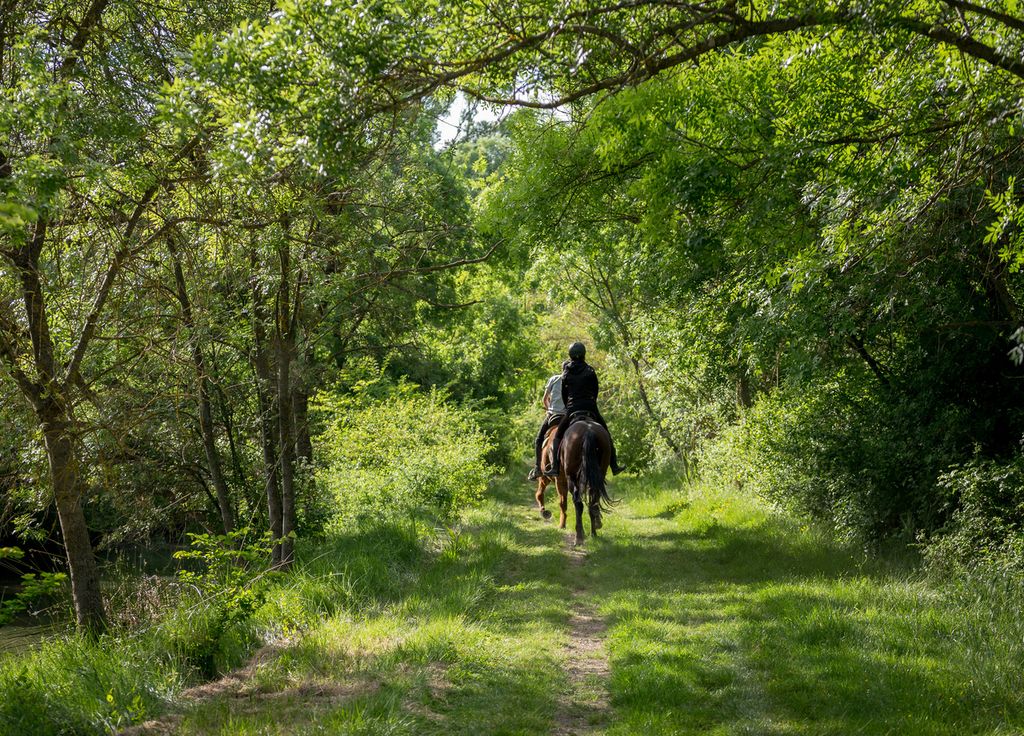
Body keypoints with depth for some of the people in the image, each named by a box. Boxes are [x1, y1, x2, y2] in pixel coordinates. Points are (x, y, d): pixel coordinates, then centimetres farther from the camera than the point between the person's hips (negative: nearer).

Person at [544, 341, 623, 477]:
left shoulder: (566, 373, 5)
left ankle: (555, 467, -6)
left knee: (558, 436, 11)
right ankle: (614, 465, 11)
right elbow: (595, 391, 7)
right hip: (590, 408, 0)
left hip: (572, 409, 0)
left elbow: (564, 394, 11)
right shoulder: (590, 371, 2)